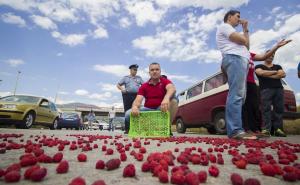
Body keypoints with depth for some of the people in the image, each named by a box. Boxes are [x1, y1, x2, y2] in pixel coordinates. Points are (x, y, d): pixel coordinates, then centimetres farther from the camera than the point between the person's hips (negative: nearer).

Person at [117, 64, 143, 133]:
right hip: (127, 95, -1)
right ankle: (127, 129, 2)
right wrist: (122, 89, -4)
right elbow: (118, 85, 14)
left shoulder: (139, 78, 20)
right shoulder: (125, 77, 15)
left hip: (137, 95, 1)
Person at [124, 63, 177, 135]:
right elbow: (138, 100, -10)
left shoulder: (165, 81, -3)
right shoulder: (144, 86, 2)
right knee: (128, 114, -23)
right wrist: (135, 106, -37)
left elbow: (172, 89, -28)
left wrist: (166, 98, -52)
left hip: (162, 109, -1)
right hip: (148, 109, 1)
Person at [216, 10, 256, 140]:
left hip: (241, 61, 10)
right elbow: (243, 41, -5)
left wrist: (245, 29, 30)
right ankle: (235, 130, -27)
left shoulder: (232, 32, 37)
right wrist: (243, 33, 19)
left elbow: (246, 46, 29)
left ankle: (234, 129, 1)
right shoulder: (224, 26, 7)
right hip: (234, 59, -10)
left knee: (239, 96, 2)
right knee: (236, 95, -21)